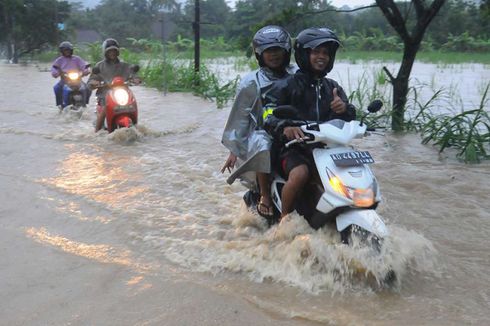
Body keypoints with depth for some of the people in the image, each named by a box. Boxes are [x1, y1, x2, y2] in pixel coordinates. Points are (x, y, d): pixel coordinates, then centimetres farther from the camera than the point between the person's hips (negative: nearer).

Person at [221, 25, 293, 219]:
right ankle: (265, 196, -19)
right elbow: (239, 117, 3)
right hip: (262, 134, -3)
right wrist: (234, 149, -1)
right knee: (263, 145, -36)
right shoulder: (251, 83, 4)